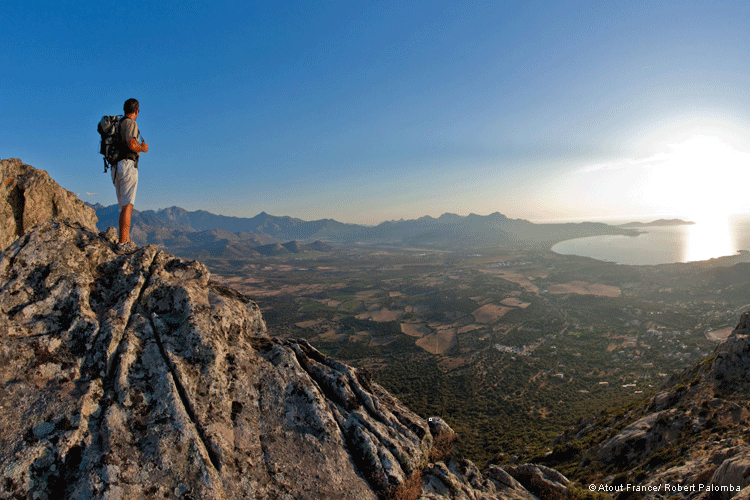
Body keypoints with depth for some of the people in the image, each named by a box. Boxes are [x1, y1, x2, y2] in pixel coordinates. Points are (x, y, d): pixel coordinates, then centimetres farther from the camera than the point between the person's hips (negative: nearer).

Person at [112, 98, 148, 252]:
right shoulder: (130, 123, -5)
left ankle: (127, 240, 16)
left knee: (124, 205, 13)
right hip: (127, 164, -9)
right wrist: (143, 147, 0)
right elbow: (132, 144, -21)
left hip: (115, 168, 9)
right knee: (127, 205, -11)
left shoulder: (118, 124, 21)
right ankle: (123, 242, -14)